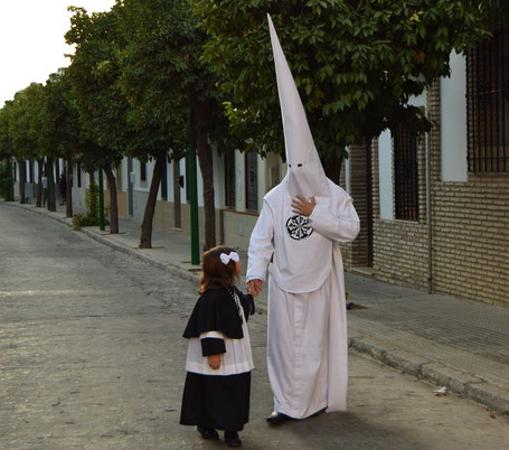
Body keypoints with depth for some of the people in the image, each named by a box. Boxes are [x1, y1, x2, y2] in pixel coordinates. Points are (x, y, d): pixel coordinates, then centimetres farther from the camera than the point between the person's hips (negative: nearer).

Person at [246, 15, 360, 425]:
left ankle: (315, 399, 11)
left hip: (318, 282, -1)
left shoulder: (334, 195, -2)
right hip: (285, 282, 1)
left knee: (316, 341, 3)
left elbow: (351, 229, -10)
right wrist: (256, 271, -15)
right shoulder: (276, 198, 0)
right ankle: (289, 403, 4)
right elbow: (261, 238, -3)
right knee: (285, 341, 0)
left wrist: (316, 214, -14)